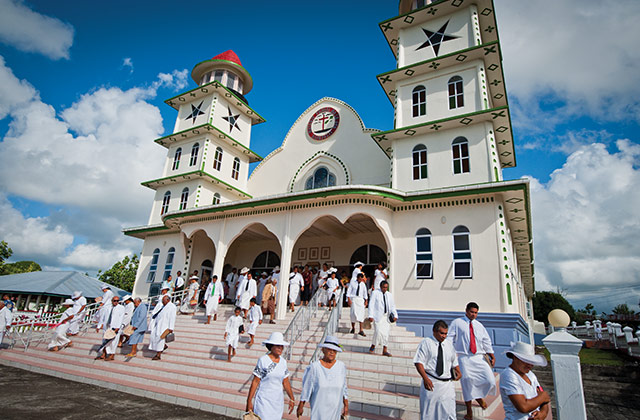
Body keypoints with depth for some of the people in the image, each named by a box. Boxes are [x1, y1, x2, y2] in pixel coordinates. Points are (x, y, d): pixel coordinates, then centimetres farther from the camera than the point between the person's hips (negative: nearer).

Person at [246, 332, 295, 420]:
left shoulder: (283, 362, 2)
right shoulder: (263, 360, -12)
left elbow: (286, 382, 10)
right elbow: (255, 382, -10)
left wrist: (292, 399, 13)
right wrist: (249, 401, -8)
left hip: (278, 401, 5)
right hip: (264, 400, -5)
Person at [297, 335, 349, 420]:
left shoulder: (341, 366, -8)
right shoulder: (314, 367, -15)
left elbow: (344, 388, 3)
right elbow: (306, 388, -7)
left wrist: (346, 405, 6)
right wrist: (300, 406, 0)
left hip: (335, 408, 2)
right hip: (319, 408, -2)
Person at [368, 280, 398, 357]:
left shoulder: (389, 295, 11)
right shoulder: (375, 293, -2)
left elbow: (392, 306, 12)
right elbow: (371, 305, -5)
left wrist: (395, 315, -4)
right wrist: (371, 316, -13)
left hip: (386, 316, 4)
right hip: (378, 316, -4)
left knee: (386, 333, 1)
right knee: (378, 332, -14)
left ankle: (384, 350, 9)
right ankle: (373, 347, 7)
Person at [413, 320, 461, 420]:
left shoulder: (449, 343, 10)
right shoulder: (426, 343, -5)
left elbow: (454, 361, 25)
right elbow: (418, 362, -10)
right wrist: (425, 378, -20)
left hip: (447, 383, 3)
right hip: (431, 382, -3)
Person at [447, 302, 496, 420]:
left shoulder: (479, 325, 17)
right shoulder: (457, 323, 4)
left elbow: (486, 341, 17)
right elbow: (450, 339, 1)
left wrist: (492, 356, 5)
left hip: (479, 358, 3)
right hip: (464, 358, -3)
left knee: (490, 380, -11)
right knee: (467, 382, -4)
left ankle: (479, 396, 21)